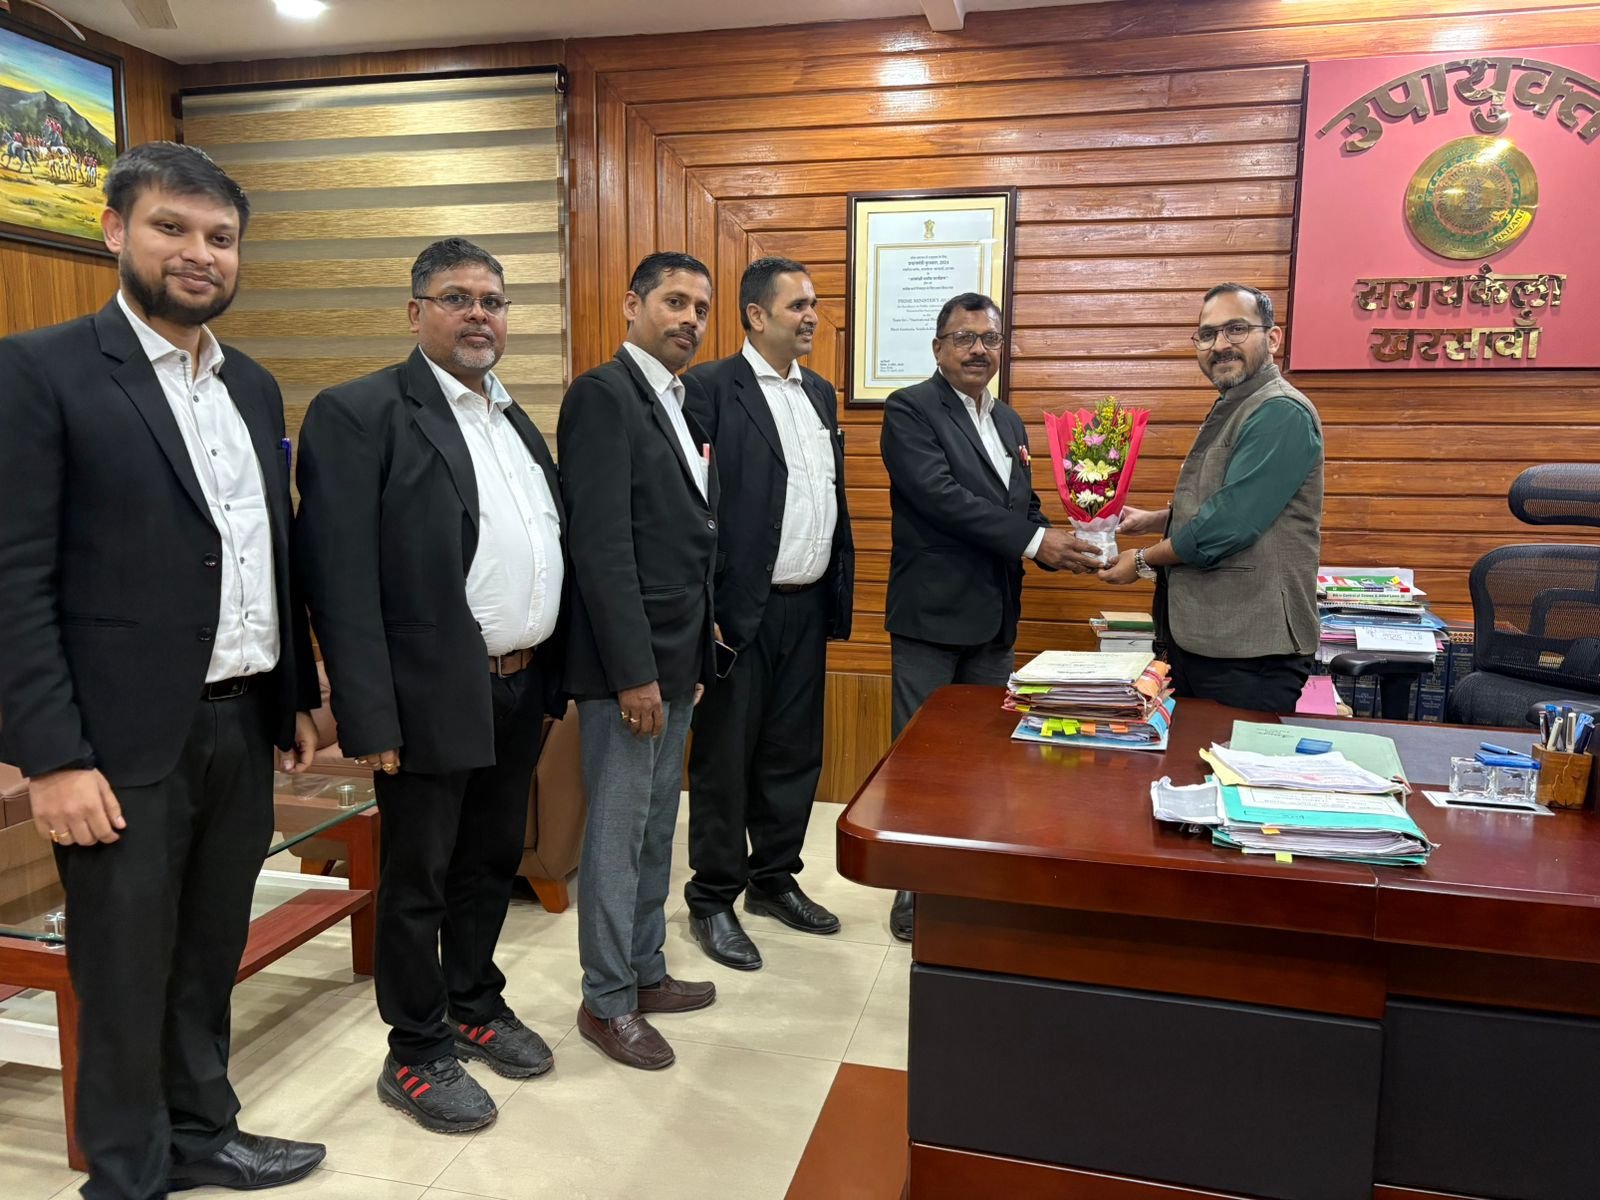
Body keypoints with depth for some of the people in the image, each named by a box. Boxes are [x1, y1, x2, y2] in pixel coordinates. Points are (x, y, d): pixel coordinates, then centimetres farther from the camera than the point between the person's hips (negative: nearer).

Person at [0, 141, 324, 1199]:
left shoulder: (254, 387, 11)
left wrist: (298, 697, 14)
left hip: (243, 727, 6)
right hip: (128, 744, -6)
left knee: (211, 959, 20)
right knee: (125, 979, 11)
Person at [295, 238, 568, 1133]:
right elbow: (342, 580, -16)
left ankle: (476, 1006, 39)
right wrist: (372, 717, -20)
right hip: (435, 697, -7)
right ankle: (417, 1055, 26)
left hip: (522, 691, 7)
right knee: (419, 880, 9)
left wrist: (554, 673, 11)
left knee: (493, 864, 20)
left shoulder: (518, 421, 14)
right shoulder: (359, 414, -10)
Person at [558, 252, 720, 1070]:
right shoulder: (604, 394, -13)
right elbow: (601, 544, -20)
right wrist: (634, 672, -21)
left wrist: (693, 658, 14)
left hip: (676, 658, 9)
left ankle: (644, 972, 33)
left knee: (656, 829, 18)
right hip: (629, 662, -9)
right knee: (617, 833, 3)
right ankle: (607, 1002, 19)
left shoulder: (677, 405, 15)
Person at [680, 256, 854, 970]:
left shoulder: (819, 393, 14)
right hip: (742, 609, -7)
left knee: (794, 753, 15)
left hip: (808, 608, 7)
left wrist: (839, 592, 13)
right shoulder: (710, 389, -9)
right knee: (724, 757, 5)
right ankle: (712, 899, 20)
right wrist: (705, 611, -18)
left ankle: (774, 879, 32)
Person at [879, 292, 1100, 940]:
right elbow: (941, 496, -19)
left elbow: (1024, 507, 17)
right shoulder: (910, 409, -8)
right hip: (931, 613, -7)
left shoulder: (1010, 422, 16)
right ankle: (915, 886, 14)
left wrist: (1065, 543, -5)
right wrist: (1034, 542, -21)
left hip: (994, 617, 7)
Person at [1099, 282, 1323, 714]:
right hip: (1196, 640, 10)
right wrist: (1149, 520, 10)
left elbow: (1229, 524, -23)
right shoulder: (1227, 411, 17)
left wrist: (1144, 560, -9)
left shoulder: (1281, 413, -16)